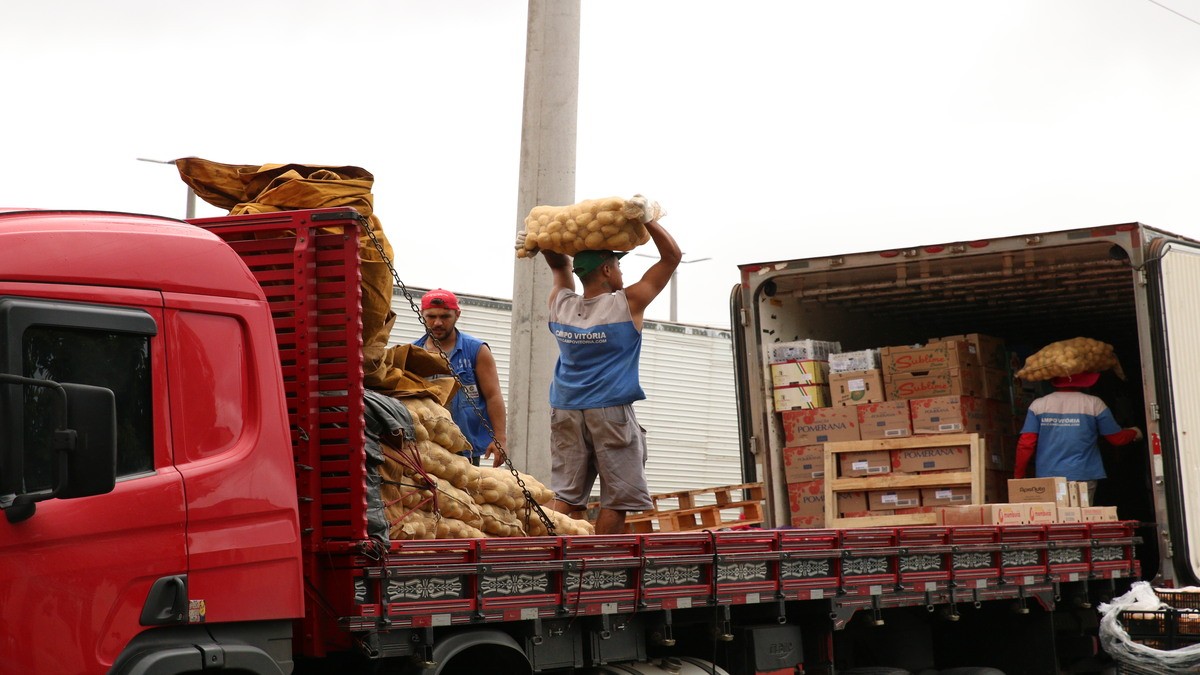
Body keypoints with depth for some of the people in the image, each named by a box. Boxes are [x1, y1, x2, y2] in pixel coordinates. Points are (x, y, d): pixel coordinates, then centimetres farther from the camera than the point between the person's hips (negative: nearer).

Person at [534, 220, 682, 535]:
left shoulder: (561, 305, 4)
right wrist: (646, 219, 1)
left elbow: (560, 265, 25)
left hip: (565, 413, 5)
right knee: (616, 499, -1)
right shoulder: (627, 305, -7)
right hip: (611, 413, -5)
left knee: (565, 494, 3)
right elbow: (672, 255, -1)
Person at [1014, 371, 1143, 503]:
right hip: (1083, 478, -1)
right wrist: (1134, 433, 32)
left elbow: (1025, 445, -2)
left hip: (1046, 477, 1)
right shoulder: (1094, 404, 0)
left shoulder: (1038, 405, 3)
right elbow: (1117, 438, 10)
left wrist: (1018, 476, 8)